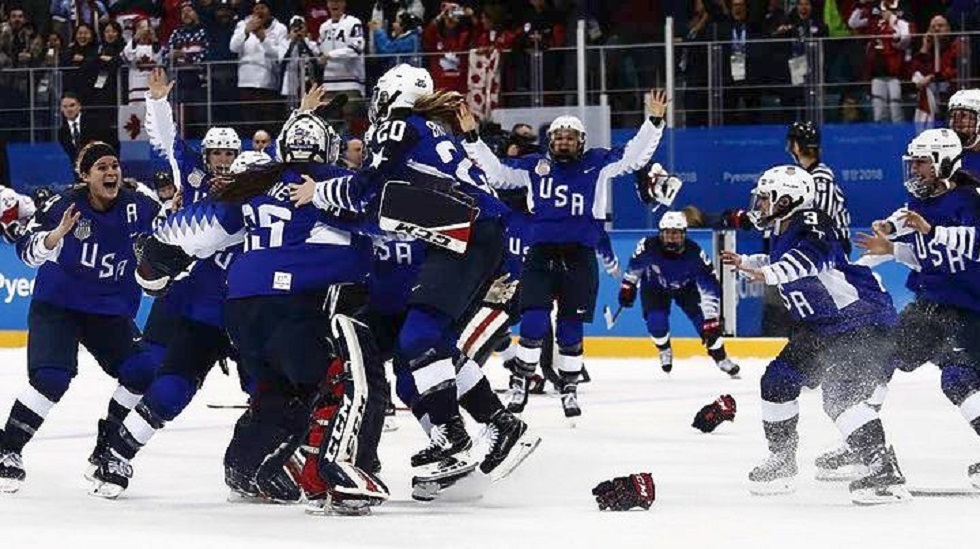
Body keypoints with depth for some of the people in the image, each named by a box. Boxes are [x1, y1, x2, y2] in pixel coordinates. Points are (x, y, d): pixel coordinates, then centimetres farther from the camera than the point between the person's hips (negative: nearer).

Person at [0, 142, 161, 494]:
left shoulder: (137, 208, -6)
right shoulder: (65, 204, -16)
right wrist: (57, 234, -43)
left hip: (111, 312, 4)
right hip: (56, 305, -4)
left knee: (142, 373, -10)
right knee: (52, 379, -22)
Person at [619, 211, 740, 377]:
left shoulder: (694, 253, -35)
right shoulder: (648, 246, -33)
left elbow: (710, 288, -33)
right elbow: (635, 265, -8)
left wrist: (711, 320, -36)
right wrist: (628, 286, 0)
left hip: (685, 287, 0)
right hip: (655, 287, 0)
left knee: (703, 319, -14)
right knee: (656, 321, -20)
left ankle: (721, 357, 5)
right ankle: (664, 351, 12)